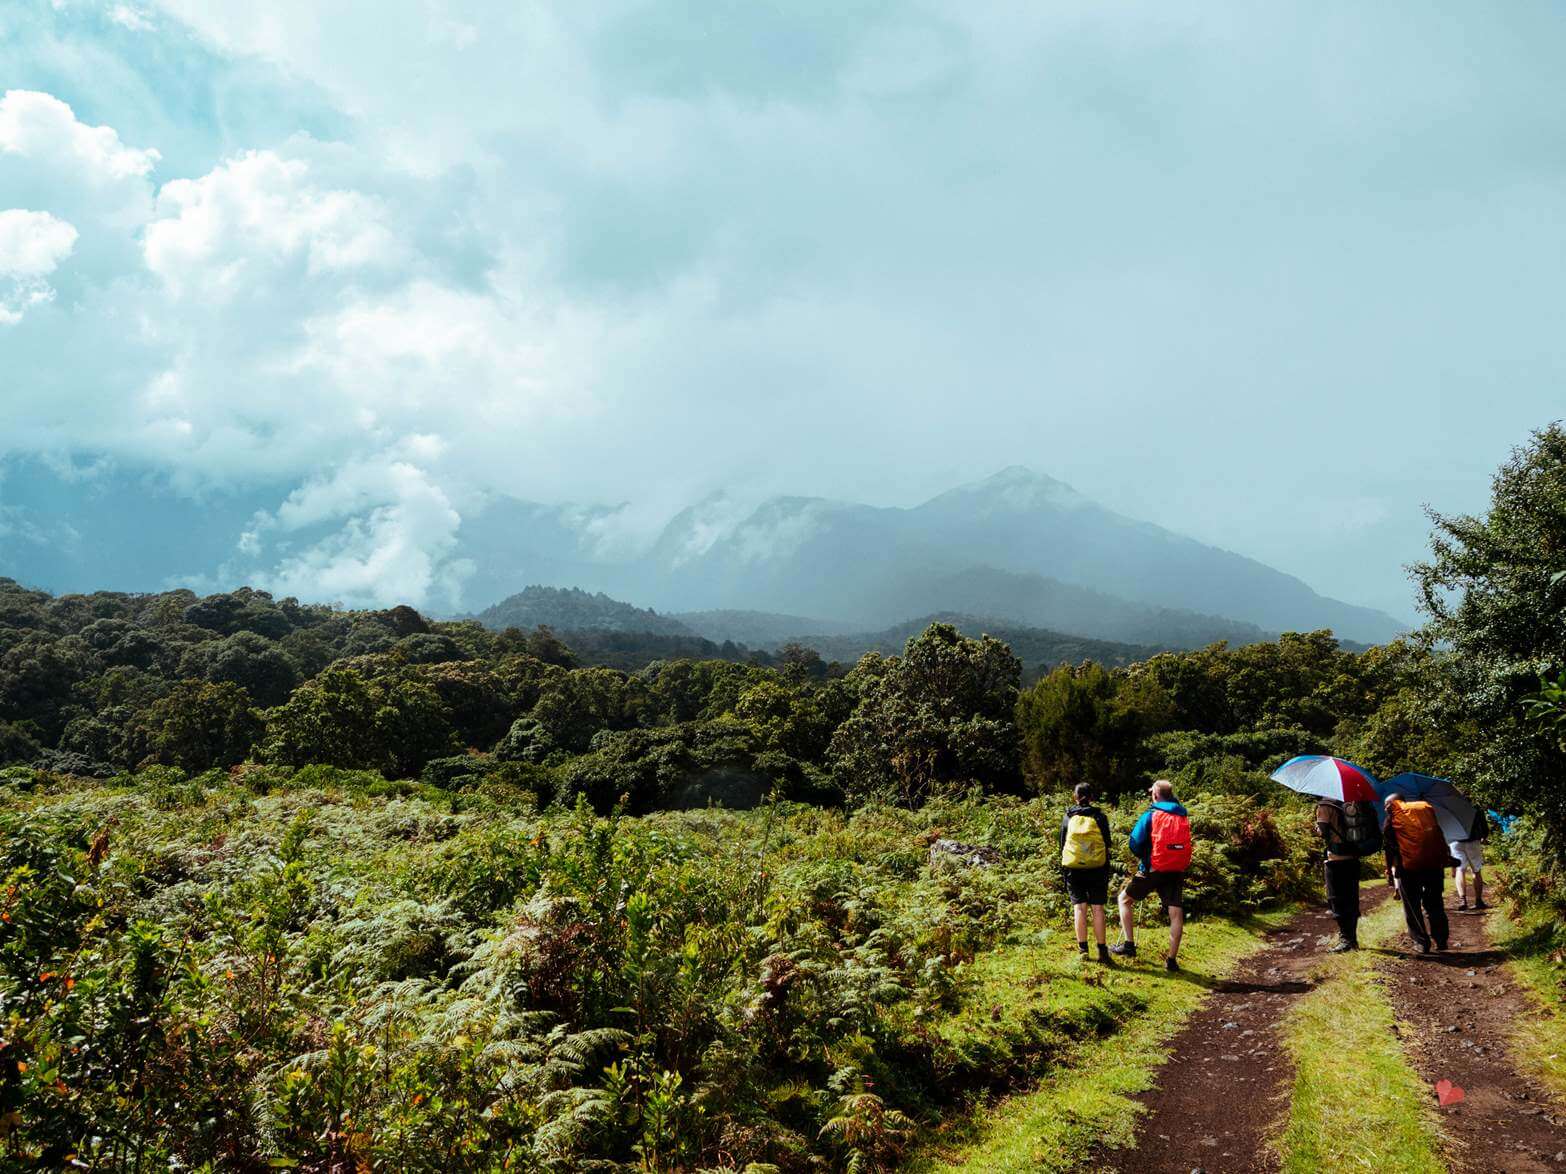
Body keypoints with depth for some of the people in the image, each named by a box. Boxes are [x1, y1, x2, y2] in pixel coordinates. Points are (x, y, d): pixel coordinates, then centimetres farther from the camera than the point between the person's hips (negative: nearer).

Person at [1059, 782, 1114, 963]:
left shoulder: (1068, 818, 2)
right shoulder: (1100, 817, 0)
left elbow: (1062, 845, 6)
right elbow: (1107, 845, 2)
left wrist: (1064, 870, 15)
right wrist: (1107, 873, 10)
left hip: (1073, 869, 0)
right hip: (1097, 868, 0)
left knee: (1079, 907, 5)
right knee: (1097, 908, 4)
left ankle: (1083, 948, 2)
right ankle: (1102, 950, 4)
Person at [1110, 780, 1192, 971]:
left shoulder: (1151, 815, -5)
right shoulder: (1184, 817, 9)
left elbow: (1135, 843, -7)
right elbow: (1185, 844, 15)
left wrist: (1141, 856, 12)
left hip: (1153, 869, -3)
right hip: (1177, 871, 3)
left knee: (1125, 899, 14)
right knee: (1176, 914, 5)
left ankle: (1129, 945, 8)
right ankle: (1172, 960, 5)